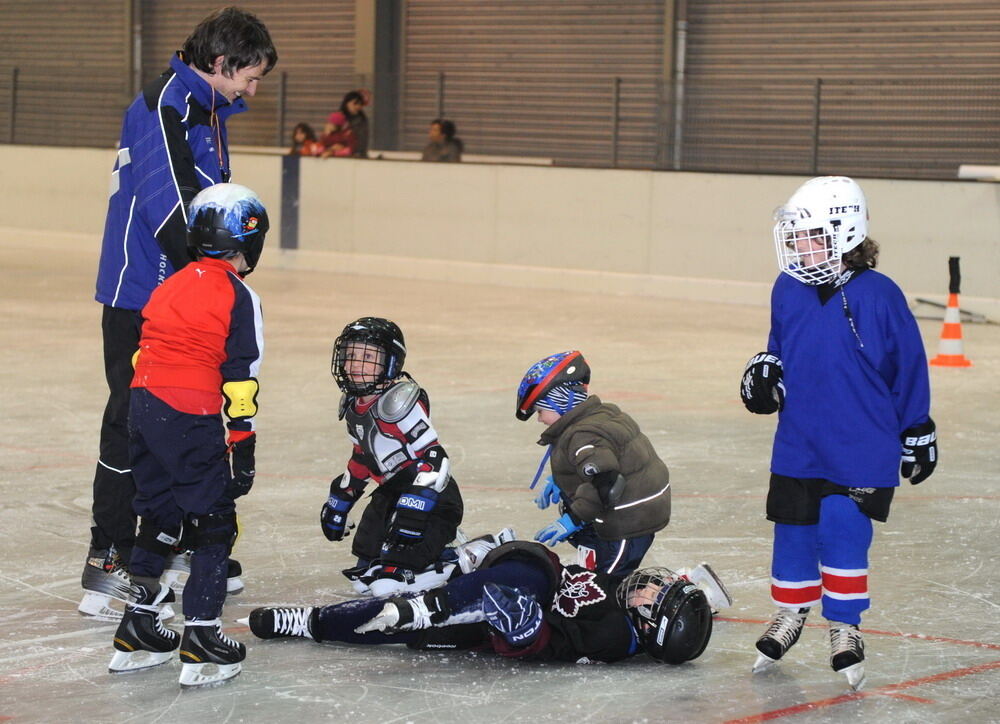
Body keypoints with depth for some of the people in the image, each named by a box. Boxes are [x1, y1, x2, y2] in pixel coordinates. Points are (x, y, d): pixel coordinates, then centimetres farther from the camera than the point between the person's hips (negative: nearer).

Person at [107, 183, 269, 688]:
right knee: (213, 526, 2)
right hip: (191, 417, -7)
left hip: (143, 404, 7)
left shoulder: (172, 286, 16)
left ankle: (135, 636, 21)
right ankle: (200, 640, -3)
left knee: (160, 517, 17)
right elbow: (240, 379, -9)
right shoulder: (237, 296, -5)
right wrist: (243, 447, -6)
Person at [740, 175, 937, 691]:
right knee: (795, 532, 11)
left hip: (861, 449, -5)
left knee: (843, 533, -9)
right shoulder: (788, 291, 2)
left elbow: (909, 367, -3)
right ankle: (791, 614, 33)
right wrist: (764, 374, -2)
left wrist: (917, 433, 2)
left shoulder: (879, 295, -12)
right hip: (798, 445, 5)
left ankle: (844, 627, 9)